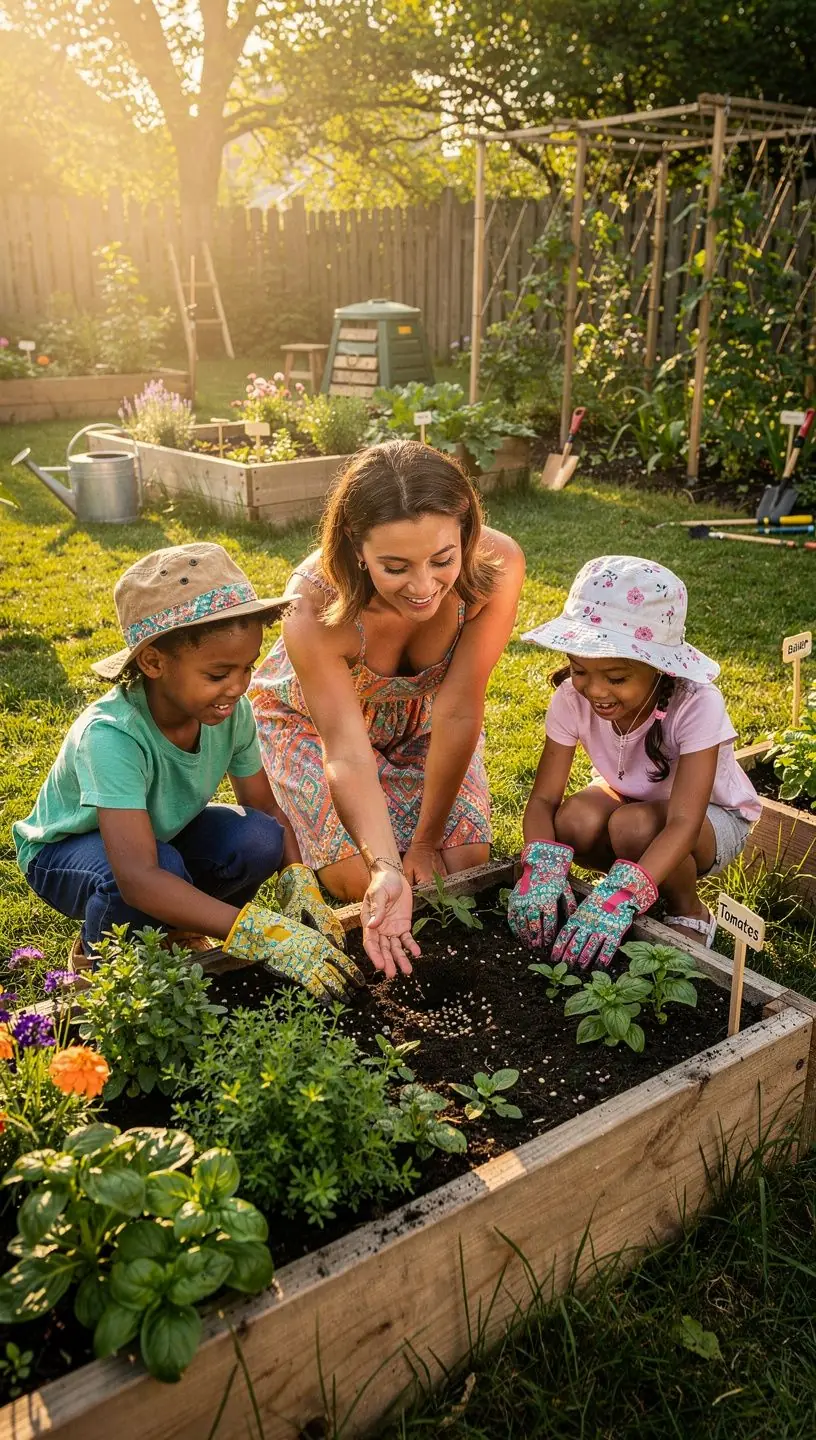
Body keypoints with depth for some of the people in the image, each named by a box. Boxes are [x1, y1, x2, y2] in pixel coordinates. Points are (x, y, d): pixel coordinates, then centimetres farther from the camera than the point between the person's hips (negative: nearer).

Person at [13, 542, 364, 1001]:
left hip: (165, 831, 5)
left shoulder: (232, 712, -22)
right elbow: (138, 877, -48)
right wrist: (262, 933, -55)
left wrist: (298, 882, -28)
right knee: (165, 867, -37)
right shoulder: (111, 735, -39)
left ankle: (172, 929, 6)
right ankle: (99, 959, -3)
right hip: (67, 848, -5)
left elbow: (265, 808, -9)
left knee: (258, 840, -24)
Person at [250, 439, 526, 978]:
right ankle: (297, 843, 19)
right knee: (360, 878, -12)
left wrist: (425, 842, -20)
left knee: (465, 862, -7)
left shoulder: (497, 565, -36)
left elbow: (458, 714, -29)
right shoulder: (316, 606, -39)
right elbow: (348, 755, -38)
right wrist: (386, 869, -53)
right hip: (317, 718, -2)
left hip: (423, 714, 2)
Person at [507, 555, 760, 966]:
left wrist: (620, 896, -59)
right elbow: (543, 799, -23)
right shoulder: (573, 698, -24)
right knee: (574, 821, -32)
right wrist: (542, 869, -45)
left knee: (634, 826, -36)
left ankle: (689, 914, -4)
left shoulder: (696, 704, -35)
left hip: (713, 817, -3)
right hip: (628, 799, 3)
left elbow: (684, 822, -43)